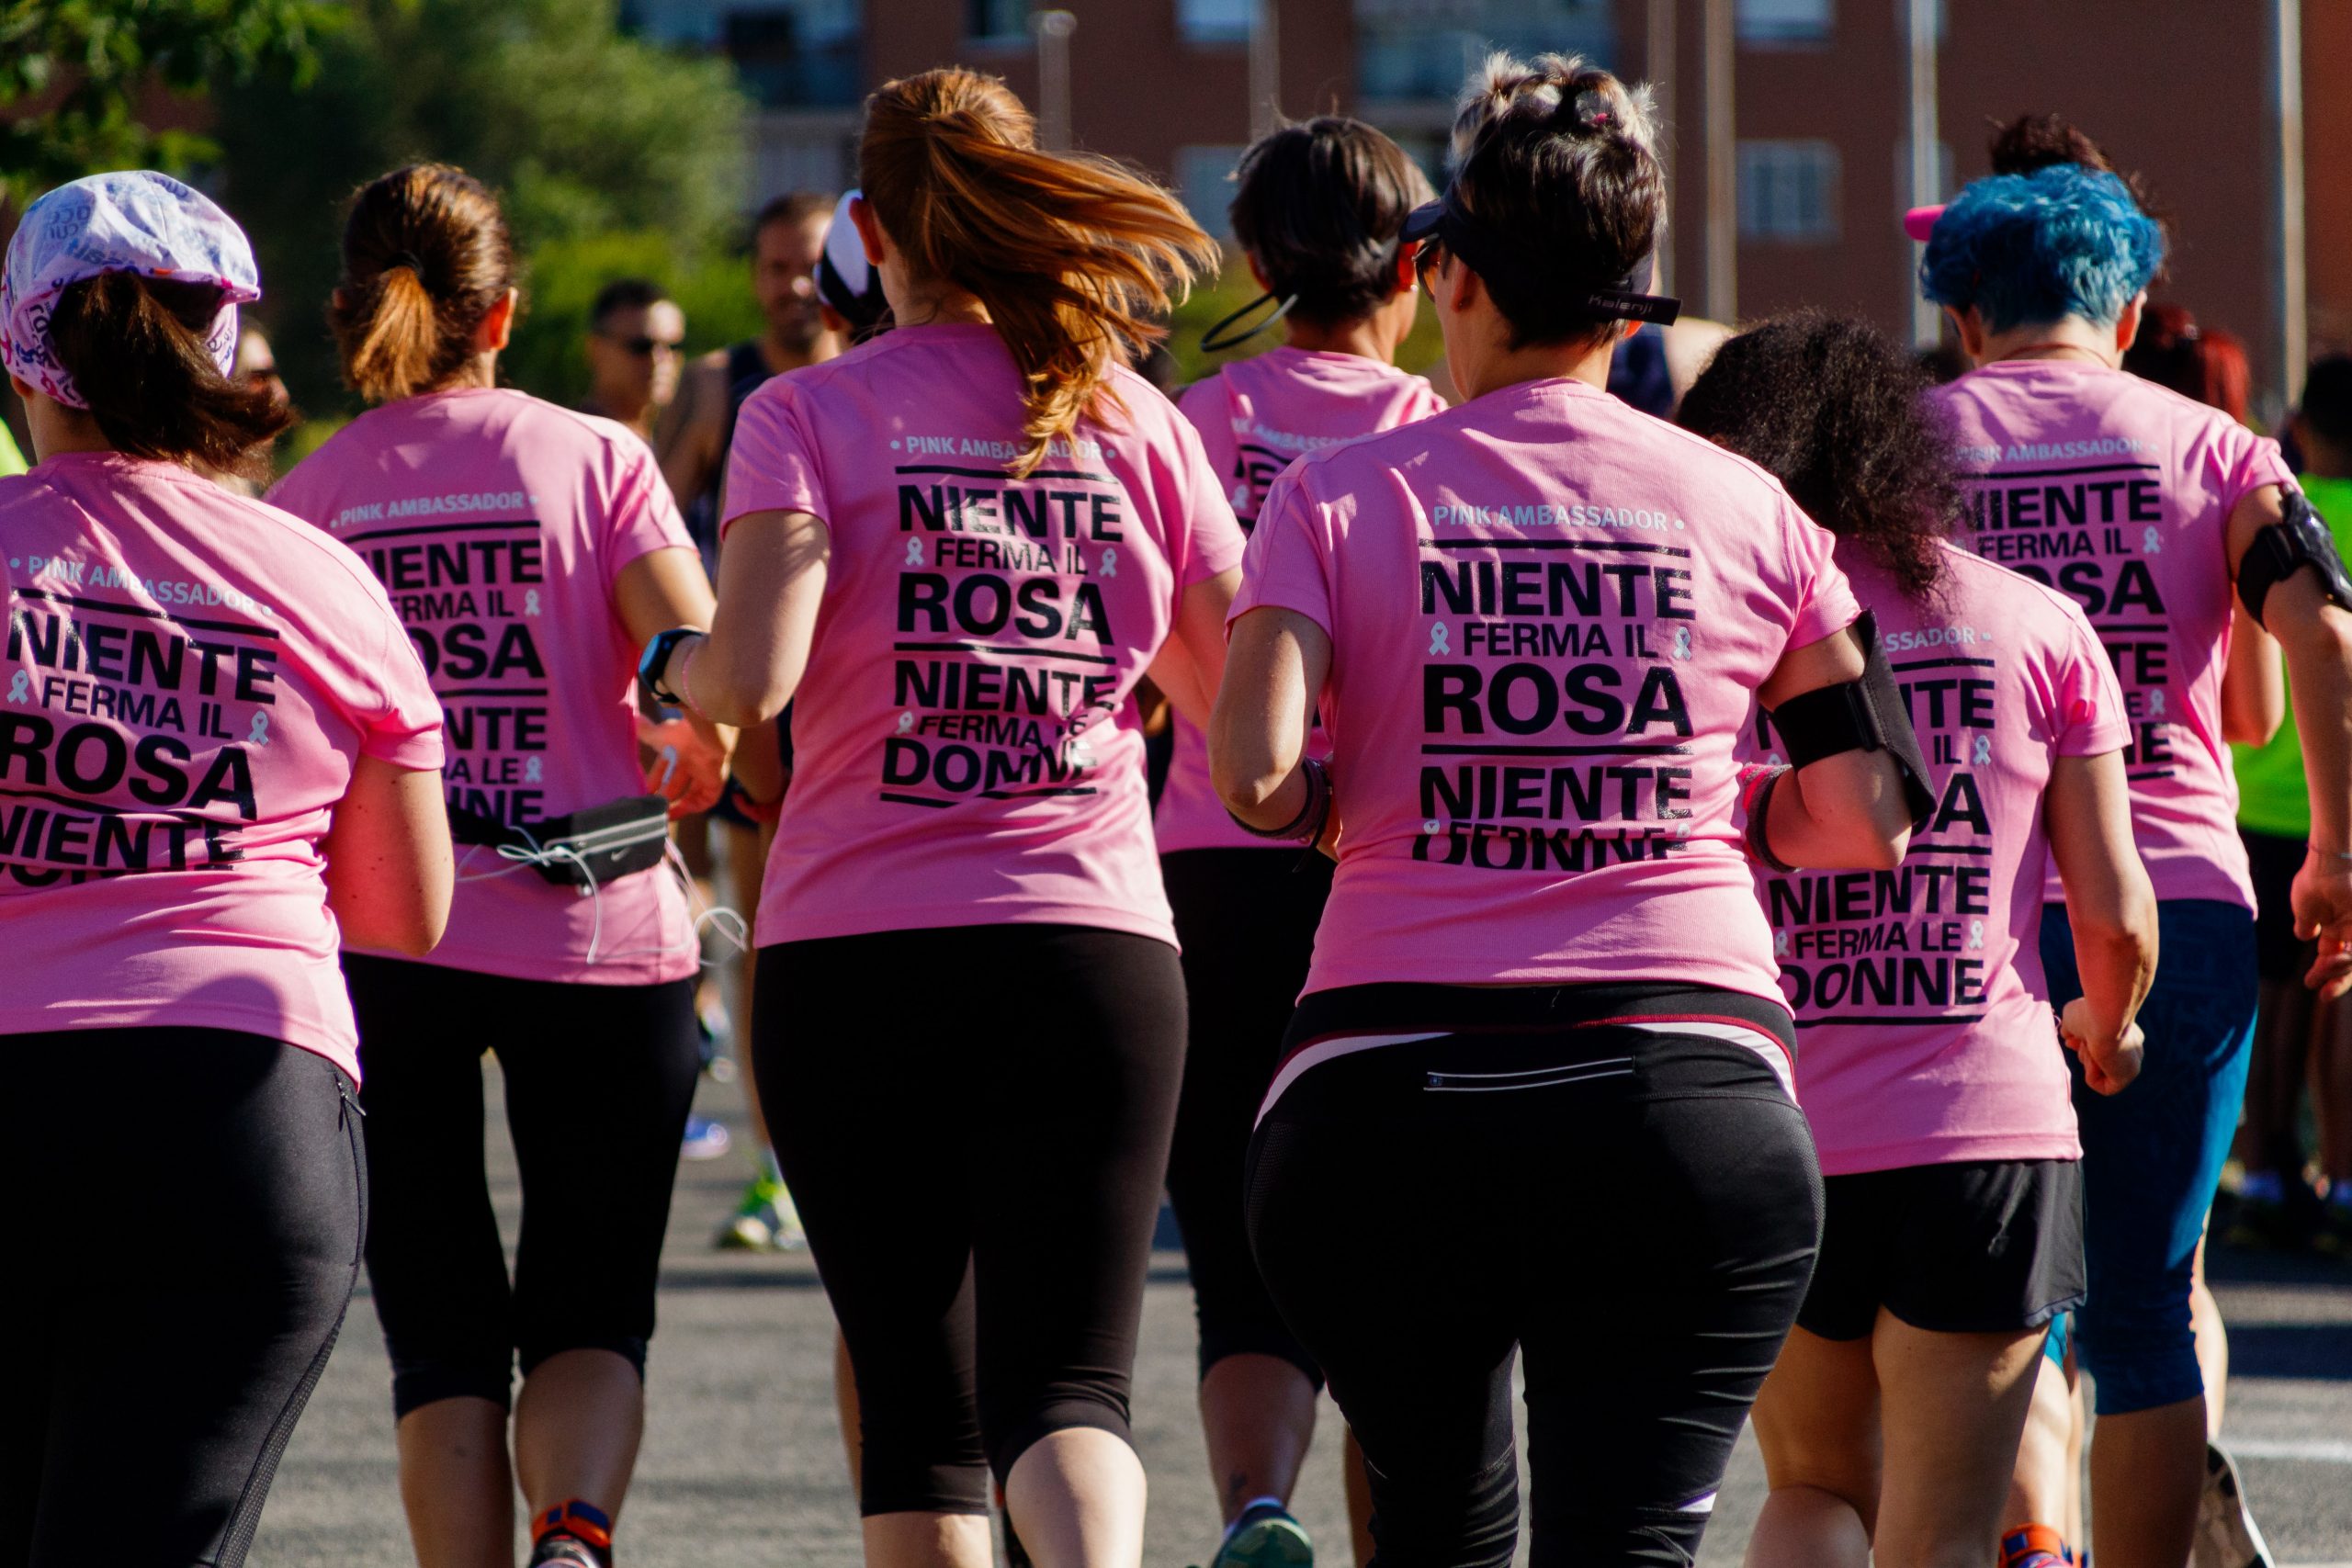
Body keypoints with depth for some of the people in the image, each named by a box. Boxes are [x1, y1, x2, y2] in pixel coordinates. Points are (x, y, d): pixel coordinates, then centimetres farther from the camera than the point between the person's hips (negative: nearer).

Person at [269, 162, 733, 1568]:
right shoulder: (594, 459, 0)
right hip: (599, 932, -1)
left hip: (376, 939, 1)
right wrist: (689, 766, 11)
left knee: (442, 1332, 9)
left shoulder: (307, 501, 4)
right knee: (591, 1311, 9)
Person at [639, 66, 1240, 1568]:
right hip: (1097, 952, 1)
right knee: (1070, 1378, -5)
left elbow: (750, 679, -15)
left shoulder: (810, 414, -1)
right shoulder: (1135, 420, 7)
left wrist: (670, 666, 7)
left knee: (919, 1402, 10)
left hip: (856, 953, -1)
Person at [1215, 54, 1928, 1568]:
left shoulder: (1340, 495, 3)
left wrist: (1355, 807, 12)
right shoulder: (1742, 509, 7)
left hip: (1390, 1090, 0)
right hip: (1690, 1091, 0)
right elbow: (1872, 822, 8)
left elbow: (1256, 777, -10)